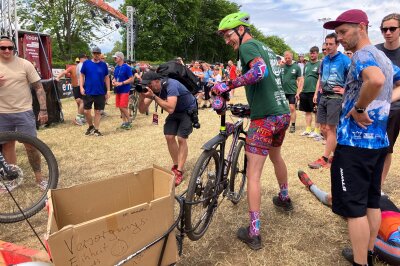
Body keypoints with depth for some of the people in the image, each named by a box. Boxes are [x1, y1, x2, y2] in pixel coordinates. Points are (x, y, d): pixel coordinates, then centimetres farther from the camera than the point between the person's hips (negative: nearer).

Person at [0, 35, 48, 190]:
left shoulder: (25, 64, -4)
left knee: (31, 146, -1)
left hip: (24, 112, -3)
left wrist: (43, 110, -10)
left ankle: (39, 178, 13)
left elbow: (39, 87, -3)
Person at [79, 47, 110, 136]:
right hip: (88, 92, 0)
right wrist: (81, 87, -5)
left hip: (100, 93, 0)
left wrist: (108, 90, 2)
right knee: (87, 111, 2)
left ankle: (96, 130, 18)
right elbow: (82, 75, 5)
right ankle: (91, 126, 26)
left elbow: (106, 78, 6)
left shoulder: (103, 65, 3)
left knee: (98, 112, 7)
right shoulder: (86, 63, 0)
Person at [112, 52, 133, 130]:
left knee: (123, 107, -11)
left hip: (124, 90, -7)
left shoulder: (126, 67, -9)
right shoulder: (116, 68, 11)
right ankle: (124, 122, 17)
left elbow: (131, 79, -12)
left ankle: (129, 121, 5)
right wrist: (113, 81, -2)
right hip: (118, 90, 7)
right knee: (120, 107, 8)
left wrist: (121, 83, -19)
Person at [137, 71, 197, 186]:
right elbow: (142, 110, -13)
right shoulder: (151, 89, -13)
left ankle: (179, 172, -8)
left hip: (188, 111, -6)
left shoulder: (171, 85, -34)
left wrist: (153, 96, -45)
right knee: (169, 137, -4)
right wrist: (141, 97, -31)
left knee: (181, 139, -15)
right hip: (175, 111, 7)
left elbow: (170, 109, -45)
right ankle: (176, 165, 14)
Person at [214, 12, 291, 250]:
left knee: (253, 174, -4)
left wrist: (227, 86, -22)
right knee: (276, 155, 31)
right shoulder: (266, 48, 20)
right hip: (283, 112, 10)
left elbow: (259, 71, -27)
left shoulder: (248, 46, -7)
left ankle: (254, 232, 3)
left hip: (266, 117, -9)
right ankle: (285, 198, 50)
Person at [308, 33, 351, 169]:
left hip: (335, 97, -7)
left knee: (330, 128, -5)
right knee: (323, 128, 8)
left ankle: (324, 159, 0)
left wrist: (345, 90, -12)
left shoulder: (344, 60, -8)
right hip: (324, 96, 7)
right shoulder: (324, 60, 13)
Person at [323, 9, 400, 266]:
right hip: (379, 139, 10)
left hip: (355, 141, -10)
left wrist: (358, 108, -22)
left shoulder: (362, 55, -14)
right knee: (372, 201, 18)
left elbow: (376, 80, -36)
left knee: (354, 207, 0)